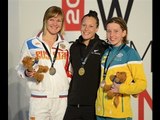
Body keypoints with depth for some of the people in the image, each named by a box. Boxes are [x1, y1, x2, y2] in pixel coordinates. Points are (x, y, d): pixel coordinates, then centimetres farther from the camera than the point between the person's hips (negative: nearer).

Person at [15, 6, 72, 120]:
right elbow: (21, 68, 7)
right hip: (39, 98, -2)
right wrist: (27, 73, -14)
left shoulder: (66, 46, 13)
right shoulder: (30, 44, 4)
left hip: (62, 99, 3)